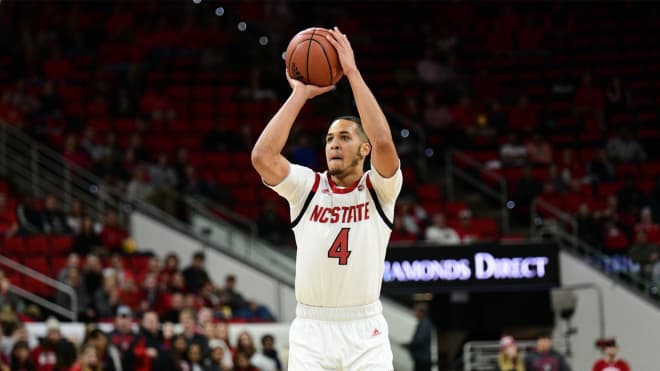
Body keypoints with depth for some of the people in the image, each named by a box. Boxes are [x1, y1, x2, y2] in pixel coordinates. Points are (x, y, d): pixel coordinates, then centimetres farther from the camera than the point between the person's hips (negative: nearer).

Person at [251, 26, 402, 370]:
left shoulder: (379, 189, 0)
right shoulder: (307, 186, 4)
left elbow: (383, 143, -21)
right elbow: (262, 157, -14)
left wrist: (353, 73, -18)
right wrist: (300, 94, -10)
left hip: (365, 332, -1)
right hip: (310, 331, 1)